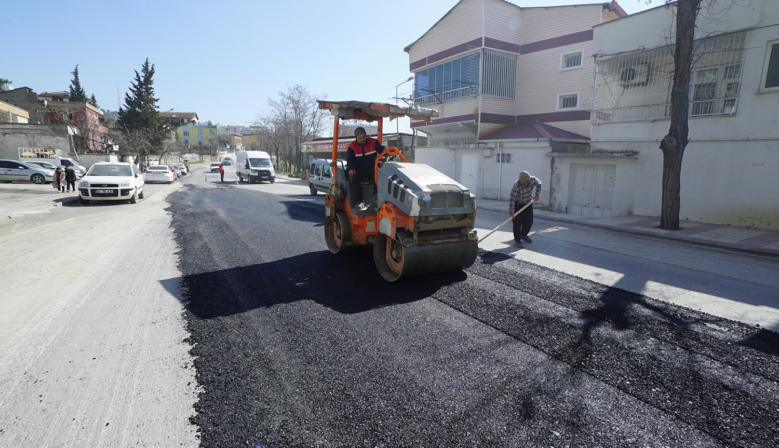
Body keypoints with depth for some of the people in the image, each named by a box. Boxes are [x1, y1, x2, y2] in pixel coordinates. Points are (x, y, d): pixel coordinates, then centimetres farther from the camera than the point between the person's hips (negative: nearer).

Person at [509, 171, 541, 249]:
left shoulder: (533, 180, -20)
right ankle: (517, 240, 3)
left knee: (529, 221, 9)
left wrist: (537, 194, 2)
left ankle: (524, 235, 34)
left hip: (528, 204, 5)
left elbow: (539, 184, 5)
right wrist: (511, 211, -31)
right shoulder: (516, 186, -32)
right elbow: (512, 199, -29)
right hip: (518, 204, -5)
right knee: (517, 222, -6)